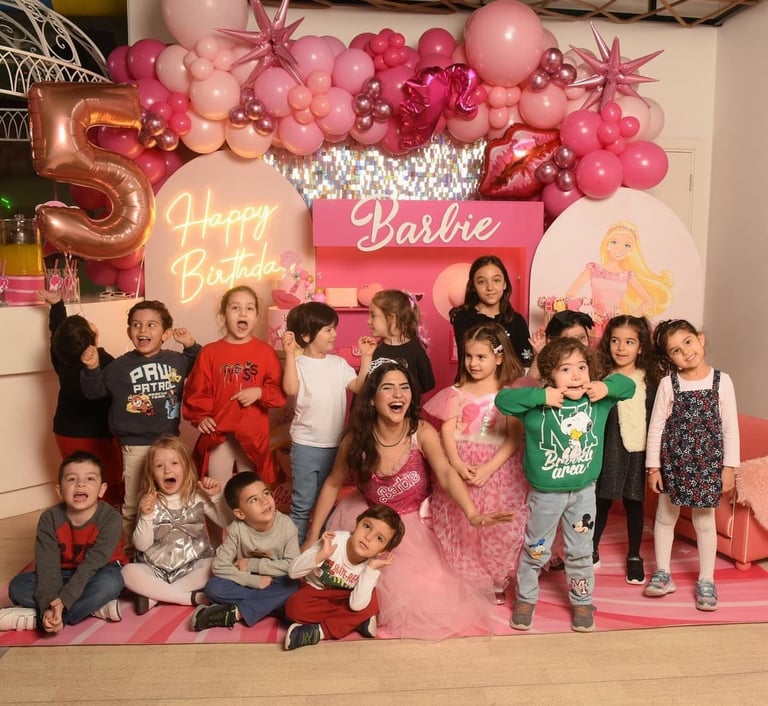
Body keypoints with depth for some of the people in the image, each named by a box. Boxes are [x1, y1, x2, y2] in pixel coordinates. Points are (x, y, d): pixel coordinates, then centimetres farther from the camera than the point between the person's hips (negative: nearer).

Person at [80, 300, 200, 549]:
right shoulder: (120, 366, -6)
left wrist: (192, 347, -4)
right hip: (135, 446, -2)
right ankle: (132, 551, 29)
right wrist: (91, 370, -17)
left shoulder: (178, 361, -3)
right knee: (133, 505, 9)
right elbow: (94, 392, 2)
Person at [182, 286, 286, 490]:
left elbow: (280, 391, -2)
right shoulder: (210, 352, -1)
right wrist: (200, 417, -13)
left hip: (253, 436, 0)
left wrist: (260, 392, -18)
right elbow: (197, 390, -1)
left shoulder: (266, 352, -1)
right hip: (218, 435, 0)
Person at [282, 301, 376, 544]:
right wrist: (290, 354, -30)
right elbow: (290, 389, -26)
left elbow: (359, 387, 0)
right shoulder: (299, 363, -9)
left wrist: (366, 357, -2)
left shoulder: (339, 363, 6)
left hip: (335, 444, 5)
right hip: (305, 445, -5)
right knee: (303, 503, 3)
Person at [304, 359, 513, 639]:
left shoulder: (423, 432, -21)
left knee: (421, 590, -3)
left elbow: (446, 473, -36)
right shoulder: (355, 439, -18)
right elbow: (332, 484, -6)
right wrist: (312, 538, -4)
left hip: (411, 525, 0)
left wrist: (472, 514, -54)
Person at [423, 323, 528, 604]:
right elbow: (447, 431, -4)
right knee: (460, 528, 8)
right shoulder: (457, 393, 4)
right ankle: (461, 581, 25)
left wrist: (489, 468, -18)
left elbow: (514, 438, -7)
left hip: (497, 470, -1)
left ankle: (495, 582, 22)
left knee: (497, 530, 2)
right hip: (461, 468, 2)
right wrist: (457, 464, -18)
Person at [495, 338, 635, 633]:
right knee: (535, 550, 15)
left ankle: (582, 601, 40)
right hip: (545, 493, -2)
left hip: (584, 491, 3)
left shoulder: (599, 400, -8)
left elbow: (628, 385, 4)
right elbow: (503, 399, -24)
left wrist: (607, 386, -17)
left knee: (581, 551, 19)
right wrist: (541, 396, -32)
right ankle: (525, 599, 36)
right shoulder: (540, 404, -19)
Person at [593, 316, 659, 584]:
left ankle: (634, 557, 28)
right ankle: (591, 550, 27)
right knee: (601, 501, 9)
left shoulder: (649, 379, 1)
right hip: (608, 450, -2)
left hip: (638, 451, 2)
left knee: (634, 504, 13)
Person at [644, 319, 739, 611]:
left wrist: (728, 466, -4)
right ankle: (663, 573, 27)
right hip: (673, 460, 1)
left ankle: (706, 580, 25)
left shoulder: (722, 380, -6)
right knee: (665, 517, 12)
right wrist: (653, 466, -5)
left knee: (704, 522, 10)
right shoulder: (668, 383, -7)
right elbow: (656, 426, -4)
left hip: (707, 461, 0)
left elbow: (730, 426, -2)